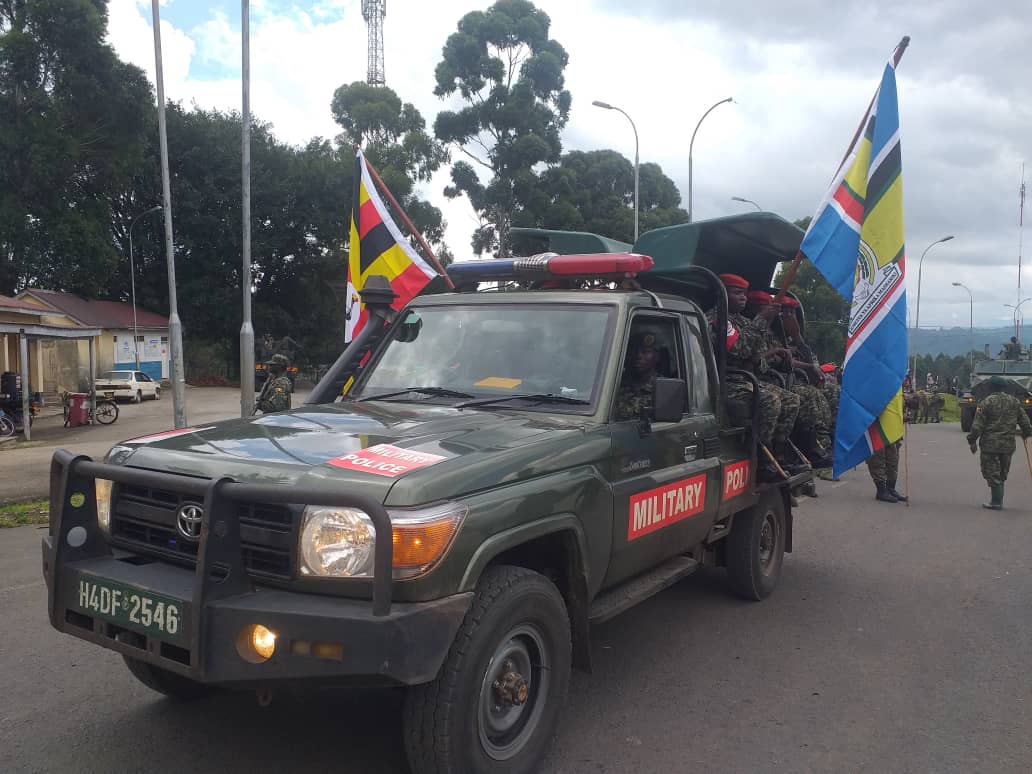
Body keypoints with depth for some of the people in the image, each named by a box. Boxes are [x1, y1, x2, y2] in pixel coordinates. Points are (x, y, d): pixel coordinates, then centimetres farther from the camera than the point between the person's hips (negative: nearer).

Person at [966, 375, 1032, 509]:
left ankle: (996, 502, -1)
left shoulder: (986, 403, -9)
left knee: (992, 473, 0)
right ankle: (998, 500, 22)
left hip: (990, 444, -5)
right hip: (1008, 445, 5)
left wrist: (972, 440, -2)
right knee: (1002, 473, 16)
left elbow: (977, 425, -11)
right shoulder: (1015, 402, 6)